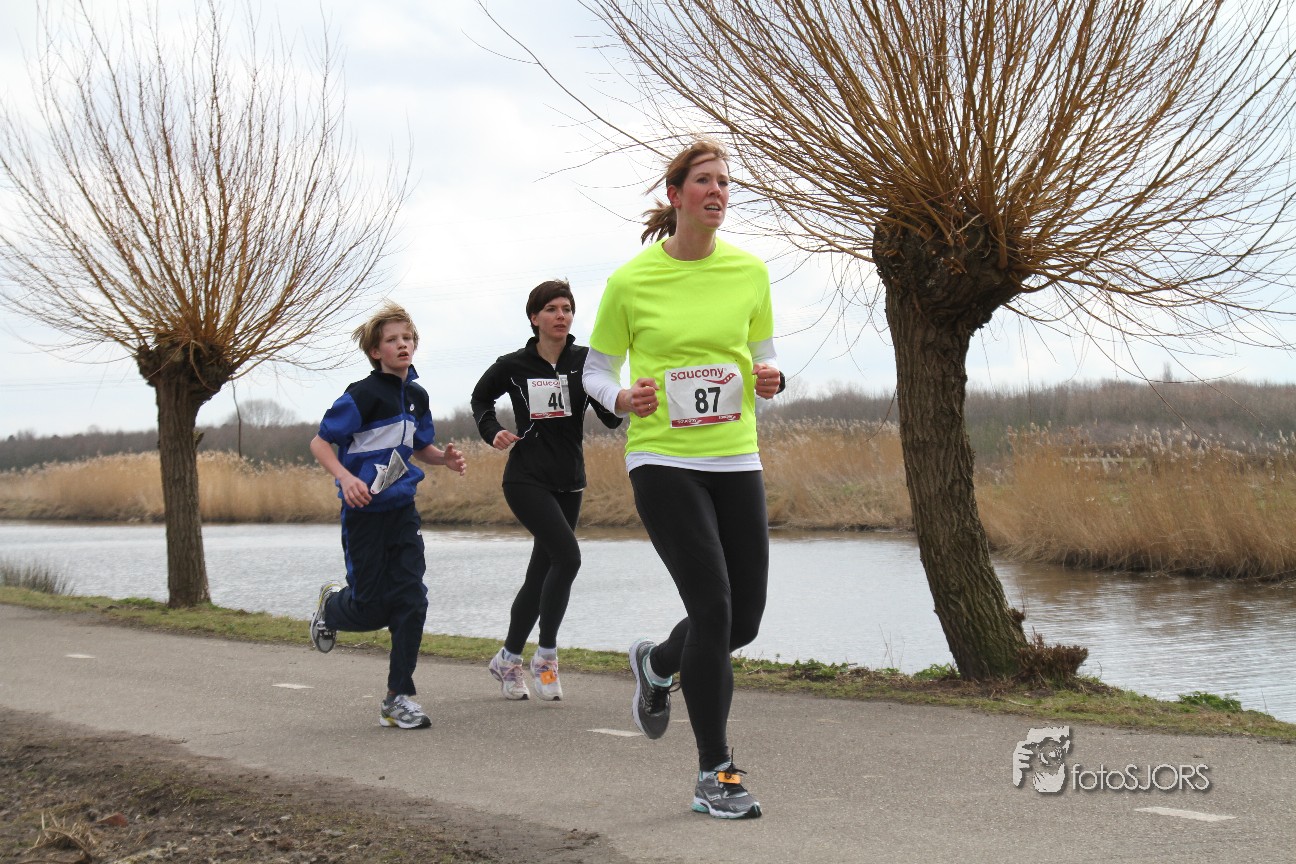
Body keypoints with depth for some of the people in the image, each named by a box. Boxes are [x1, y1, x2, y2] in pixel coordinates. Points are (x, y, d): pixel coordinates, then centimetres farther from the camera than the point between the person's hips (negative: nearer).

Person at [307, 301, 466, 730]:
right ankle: (332, 605, 36)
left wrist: (444, 458, 2)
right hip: (365, 509, -5)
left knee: (411, 599, -3)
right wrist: (345, 477, -26)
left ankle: (399, 697, 4)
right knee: (372, 607, -1)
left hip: (402, 508, 6)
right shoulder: (364, 394, -12)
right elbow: (320, 442, -10)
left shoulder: (417, 396, 8)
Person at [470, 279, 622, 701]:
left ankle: (508, 659, 26)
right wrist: (492, 432, 0)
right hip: (526, 479, -4)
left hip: (569, 483, 4)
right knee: (567, 556, -22)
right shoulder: (513, 365, -2)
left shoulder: (585, 361, 1)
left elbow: (611, 417, -7)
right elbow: (481, 398, 17)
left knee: (541, 574, 9)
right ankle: (546, 654, -9)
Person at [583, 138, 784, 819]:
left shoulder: (749, 271, 6)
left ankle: (657, 664, 40)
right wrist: (624, 398, -14)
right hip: (662, 461, -4)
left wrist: (769, 380, -6)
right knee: (712, 607, -14)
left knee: (745, 617, 5)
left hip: (737, 460, 4)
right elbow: (595, 370, 7)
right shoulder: (631, 281, -4)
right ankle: (714, 775, -1)